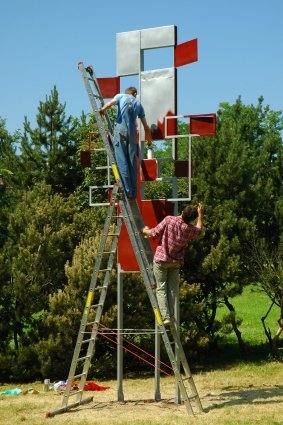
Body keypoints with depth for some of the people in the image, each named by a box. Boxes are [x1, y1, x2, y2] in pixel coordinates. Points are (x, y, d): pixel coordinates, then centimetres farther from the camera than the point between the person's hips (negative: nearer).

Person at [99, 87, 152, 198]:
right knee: (132, 162, 7)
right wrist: (149, 139, 39)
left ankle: (127, 190, -16)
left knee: (122, 161, -8)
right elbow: (146, 126, 25)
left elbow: (110, 103, -8)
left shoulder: (121, 96, 15)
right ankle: (133, 192, 5)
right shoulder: (138, 104, 24)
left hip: (120, 129, -3)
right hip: (132, 132, 3)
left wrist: (102, 110, 10)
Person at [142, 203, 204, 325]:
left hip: (161, 259, -2)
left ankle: (166, 317, -8)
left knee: (161, 289, 1)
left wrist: (145, 231, 11)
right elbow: (199, 229, 17)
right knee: (172, 289, 13)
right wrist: (200, 214, 26)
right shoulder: (190, 229, -8)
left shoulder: (169, 220, -18)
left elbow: (154, 233, -11)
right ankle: (171, 315, 9)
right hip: (176, 262, 2)